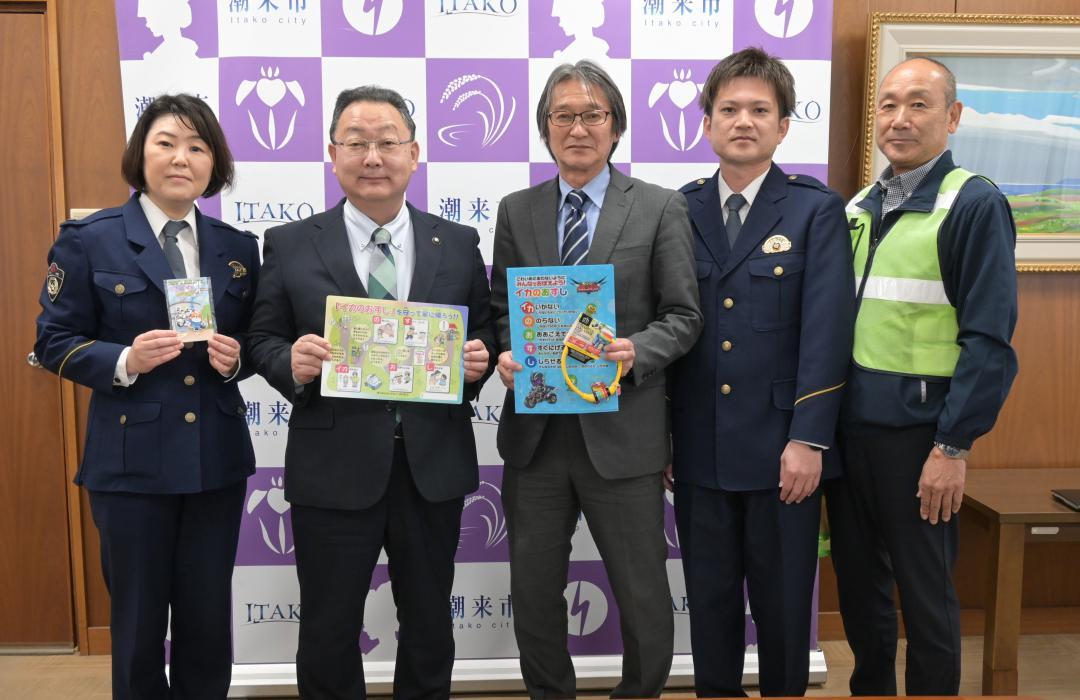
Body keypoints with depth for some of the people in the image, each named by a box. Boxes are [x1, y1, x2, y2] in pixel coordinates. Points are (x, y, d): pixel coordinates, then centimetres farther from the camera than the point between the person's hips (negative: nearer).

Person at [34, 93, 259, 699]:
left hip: (217, 458, 3)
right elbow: (55, 342, -2)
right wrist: (124, 361, -19)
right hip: (132, 459, -3)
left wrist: (236, 359, -10)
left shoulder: (239, 248, 6)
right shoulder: (88, 239, -4)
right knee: (138, 623, 12)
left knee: (209, 619, 13)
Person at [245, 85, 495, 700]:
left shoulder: (459, 244, 4)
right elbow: (264, 340, 3)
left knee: (429, 626, 18)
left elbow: (485, 335, 9)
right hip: (333, 470, -1)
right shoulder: (290, 246, 0)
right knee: (328, 633, 13)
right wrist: (292, 364, -18)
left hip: (434, 469, 2)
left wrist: (478, 360, -13)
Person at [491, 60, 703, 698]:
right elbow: (500, 311, 11)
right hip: (534, 429, 3)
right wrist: (505, 355, -9)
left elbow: (683, 315, -1)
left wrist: (638, 352, -20)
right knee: (533, 594, 14)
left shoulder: (660, 208, 1)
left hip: (621, 429, -2)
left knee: (643, 596, 9)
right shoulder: (516, 211, 9)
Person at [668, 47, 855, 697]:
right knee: (709, 596, 14)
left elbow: (827, 330, -8)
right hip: (698, 448, 3)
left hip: (782, 447, -2)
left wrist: (808, 439, -14)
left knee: (783, 601, 11)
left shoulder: (817, 210, -2)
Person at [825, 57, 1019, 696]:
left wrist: (954, 449, -17)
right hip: (847, 426, 6)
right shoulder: (858, 208, 10)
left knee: (925, 595, 7)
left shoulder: (975, 205, -8)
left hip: (916, 433, -6)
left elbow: (989, 340, -13)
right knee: (858, 583, 17)